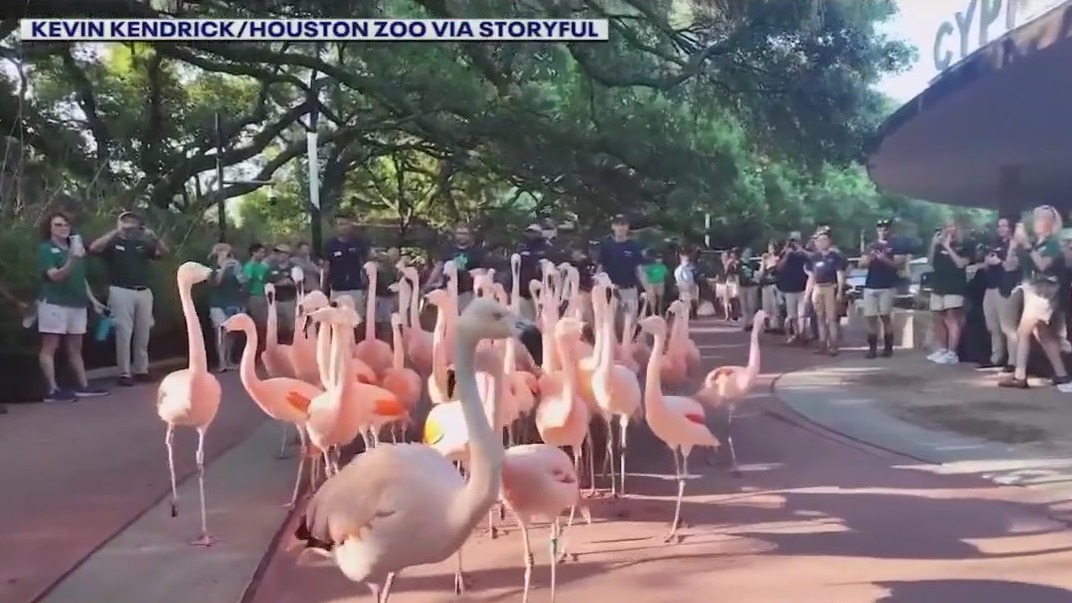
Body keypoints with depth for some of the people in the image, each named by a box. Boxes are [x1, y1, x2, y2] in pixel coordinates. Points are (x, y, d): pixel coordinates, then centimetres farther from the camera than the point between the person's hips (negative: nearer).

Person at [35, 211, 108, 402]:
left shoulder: (74, 248, 16)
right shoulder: (46, 249, -4)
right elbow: (54, 276, -16)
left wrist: (93, 300, 18)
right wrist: (72, 260, -31)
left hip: (77, 303, 7)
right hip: (54, 303, -7)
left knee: (75, 348, 11)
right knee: (50, 347, -5)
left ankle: (83, 386, 14)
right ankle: (52, 390, -8)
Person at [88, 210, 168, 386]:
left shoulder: (143, 244, 14)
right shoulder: (113, 243, 3)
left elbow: (164, 252, 5)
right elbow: (94, 248, -15)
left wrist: (153, 236, -12)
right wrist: (116, 231, -17)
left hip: (144, 292, 4)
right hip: (121, 291, -4)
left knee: (143, 333, 7)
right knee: (123, 332, -5)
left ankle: (141, 370, 16)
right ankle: (124, 373, -2)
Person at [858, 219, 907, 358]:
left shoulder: (896, 246, 4)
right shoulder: (871, 246, 17)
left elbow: (900, 264, -5)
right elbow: (861, 264, 12)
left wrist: (885, 259, -19)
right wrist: (869, 258, -9)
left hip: (887, 286, -4)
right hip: (870, 286, 4)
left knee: (886, 316, -7)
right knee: (871, 317, 0)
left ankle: (888, 348, -1)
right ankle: (872, 348, 3)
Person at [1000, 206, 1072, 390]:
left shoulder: (1053, 244, -7)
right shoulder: (1032, 244, 11)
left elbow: (1043, 264, -24)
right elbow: (1011, 265, 9)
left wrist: (1026, 244, -27)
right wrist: (1014, 244, -5)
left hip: (1043, 294, -7)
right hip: (1031, 293, 7)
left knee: (1022, 332, -10)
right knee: (1045, 337, 9)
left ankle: (1019, 376, -9)